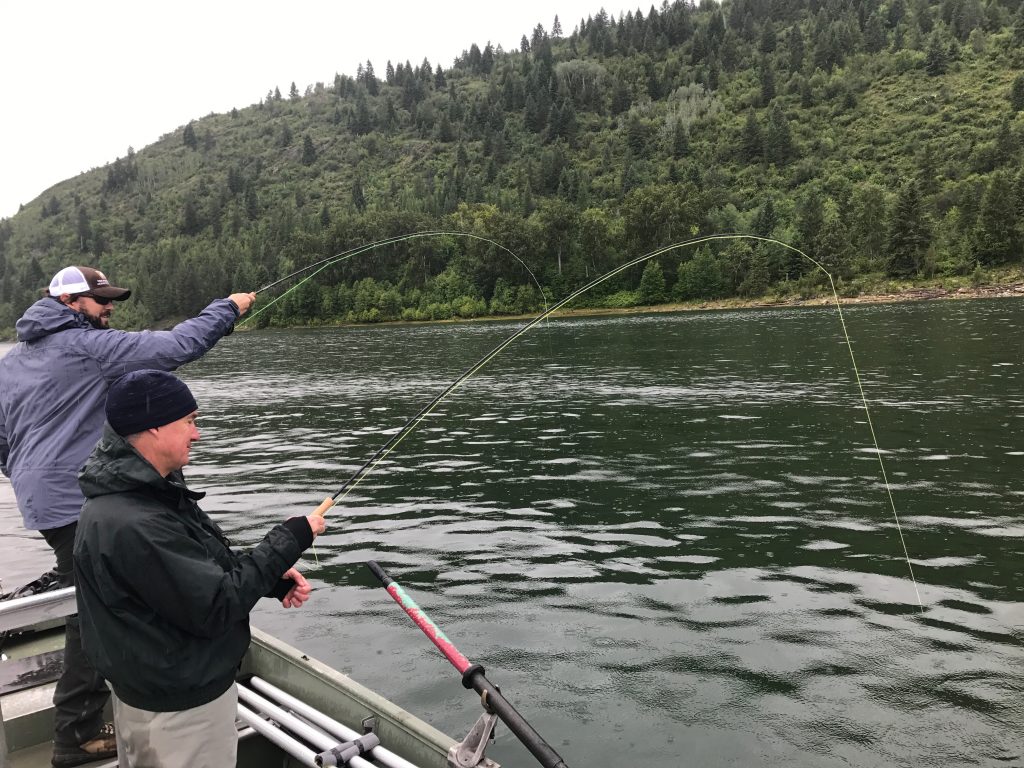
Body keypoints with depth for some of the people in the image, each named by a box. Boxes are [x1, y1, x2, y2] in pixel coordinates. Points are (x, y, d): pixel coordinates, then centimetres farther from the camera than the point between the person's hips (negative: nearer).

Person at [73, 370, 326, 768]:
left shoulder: (145, 491, -1)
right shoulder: (133, 526, -33)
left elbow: (206, 564, 8)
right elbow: (216, 607, -29)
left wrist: (274, 578, -7)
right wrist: (290, 539, -22)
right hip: (180, 707, -9)